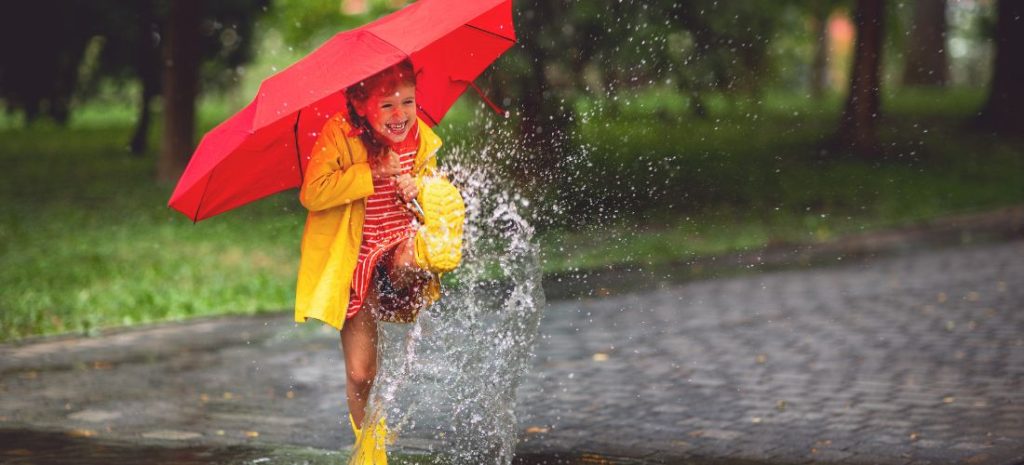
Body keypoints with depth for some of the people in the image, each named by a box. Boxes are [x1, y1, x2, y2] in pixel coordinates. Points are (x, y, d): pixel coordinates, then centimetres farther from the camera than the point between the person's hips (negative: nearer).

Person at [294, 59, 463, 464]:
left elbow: (436, 186, 12)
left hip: (399, 247, 3)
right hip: (354, 260, -3)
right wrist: (373, 172, -30)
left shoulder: (422, 139, -5)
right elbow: (313, 194, -28)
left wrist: (418, 185, -12)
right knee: (360, 374, 0)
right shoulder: (338, 135, -18)